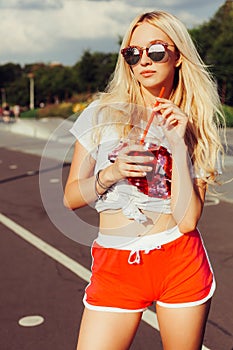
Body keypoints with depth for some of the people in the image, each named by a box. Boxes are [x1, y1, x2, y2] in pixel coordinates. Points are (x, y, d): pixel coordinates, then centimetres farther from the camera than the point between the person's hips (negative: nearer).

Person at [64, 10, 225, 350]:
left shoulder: (195, 127, 1)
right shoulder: (101, 114, 0)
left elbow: (188, 220, -10)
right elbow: (70, 197, 1)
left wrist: (179, 145, -14)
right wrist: (111, 173, -15)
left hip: (181, 262, 1)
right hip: (115, 267, 0)